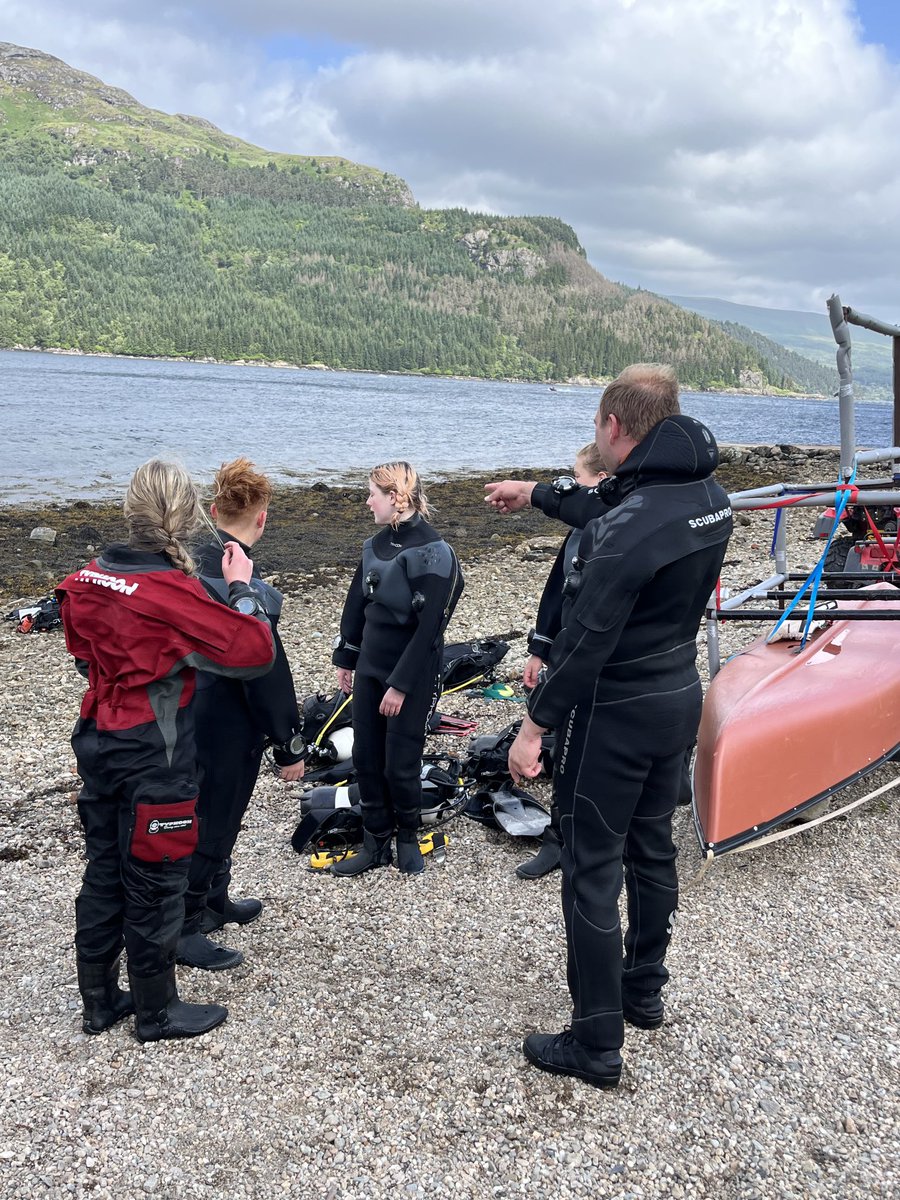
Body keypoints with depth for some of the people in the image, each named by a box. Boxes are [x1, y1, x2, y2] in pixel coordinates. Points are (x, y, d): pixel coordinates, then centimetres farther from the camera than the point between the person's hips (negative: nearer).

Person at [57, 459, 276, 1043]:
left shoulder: (93, 577, -1)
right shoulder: (174, 593, -23)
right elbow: (257, 651, -22)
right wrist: (241, 586, -10)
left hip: (97, 744, 7)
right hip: (152, 761, -7)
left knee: (104, 872, 19)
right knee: (156, 885, 8)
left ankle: (100, 1000, 35)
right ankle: (158, 1012, 25)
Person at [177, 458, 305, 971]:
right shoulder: (245, 587, -26)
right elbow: (266, 676, -22)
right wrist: (288, 747, -14)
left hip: (193, 713, 9)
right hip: (228, 729, -8)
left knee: (216, 813, 25)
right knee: (212, 821, 8)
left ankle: (215, 900, 43)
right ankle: (183, 927, 23)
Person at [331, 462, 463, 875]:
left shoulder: (432, 552, -18)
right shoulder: (377, 544, 5)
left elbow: (428, 628, -20)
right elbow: (357, 604, 14)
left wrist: (400, 684, -19)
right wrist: (345, 660, 15)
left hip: (411, 675, -7)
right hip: (370, 668, 7)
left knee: (400, 764, 2)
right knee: (365, 757, 10)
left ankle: (408, 836, 27)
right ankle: (375, 844, 23)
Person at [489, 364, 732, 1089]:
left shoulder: (630, 528, -27)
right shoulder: (710, 497, 1)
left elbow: (584, 641, -25)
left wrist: (535, 726, -16)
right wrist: (537, 493, 28)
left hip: (615, 715, -9)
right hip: (680, 700, 9)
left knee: (592, 872, 3)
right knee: (652, 849, 22)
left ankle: (597, 1047, 14)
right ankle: (644, 991, 40)